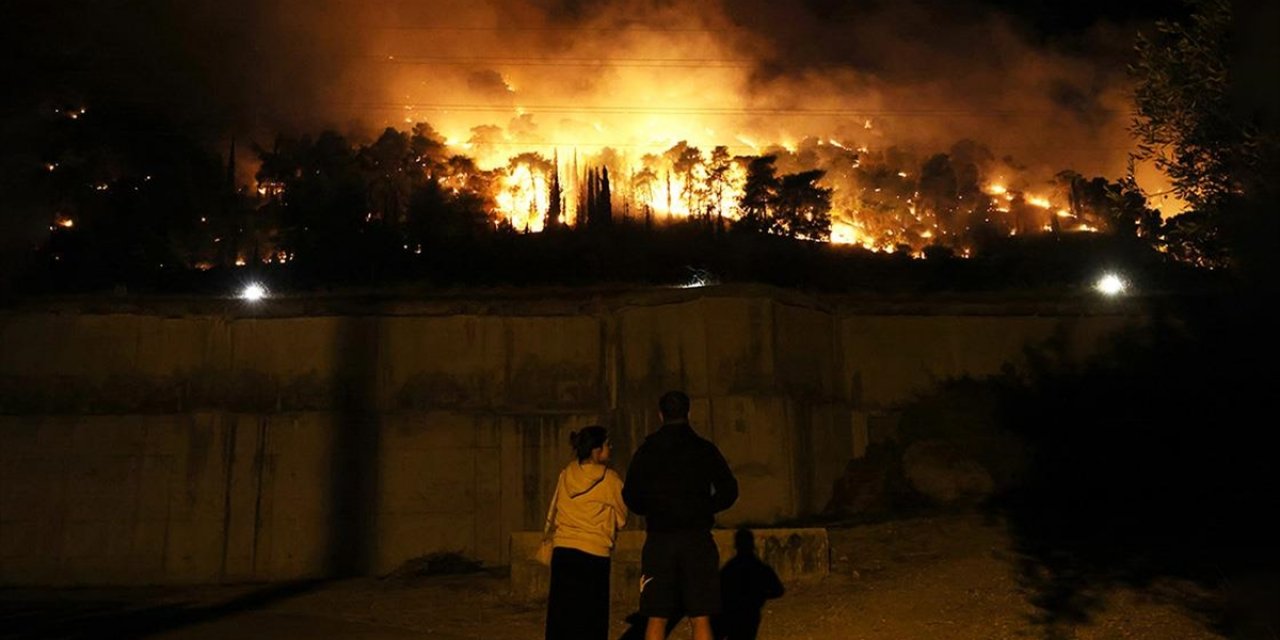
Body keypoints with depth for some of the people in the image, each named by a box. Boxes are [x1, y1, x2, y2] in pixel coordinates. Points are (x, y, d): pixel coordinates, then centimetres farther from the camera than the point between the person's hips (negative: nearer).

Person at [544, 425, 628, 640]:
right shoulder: (608, 479, -7)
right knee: (590, 620, 6)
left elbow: (553, 514, 12)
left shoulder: (566, 474, 4)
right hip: (594, 553, -4)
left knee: (561, 614, 10)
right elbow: (621, 519, 3)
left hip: (562, 550, 4)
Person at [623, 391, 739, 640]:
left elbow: (631, 498, 1)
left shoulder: (646, 450, 1)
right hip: (697, 538, 0)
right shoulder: (705, 449, 0)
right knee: (700, 619, 4)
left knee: (656, 619, 6)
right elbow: (729, 492, 1)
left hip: (659, 539, 1)